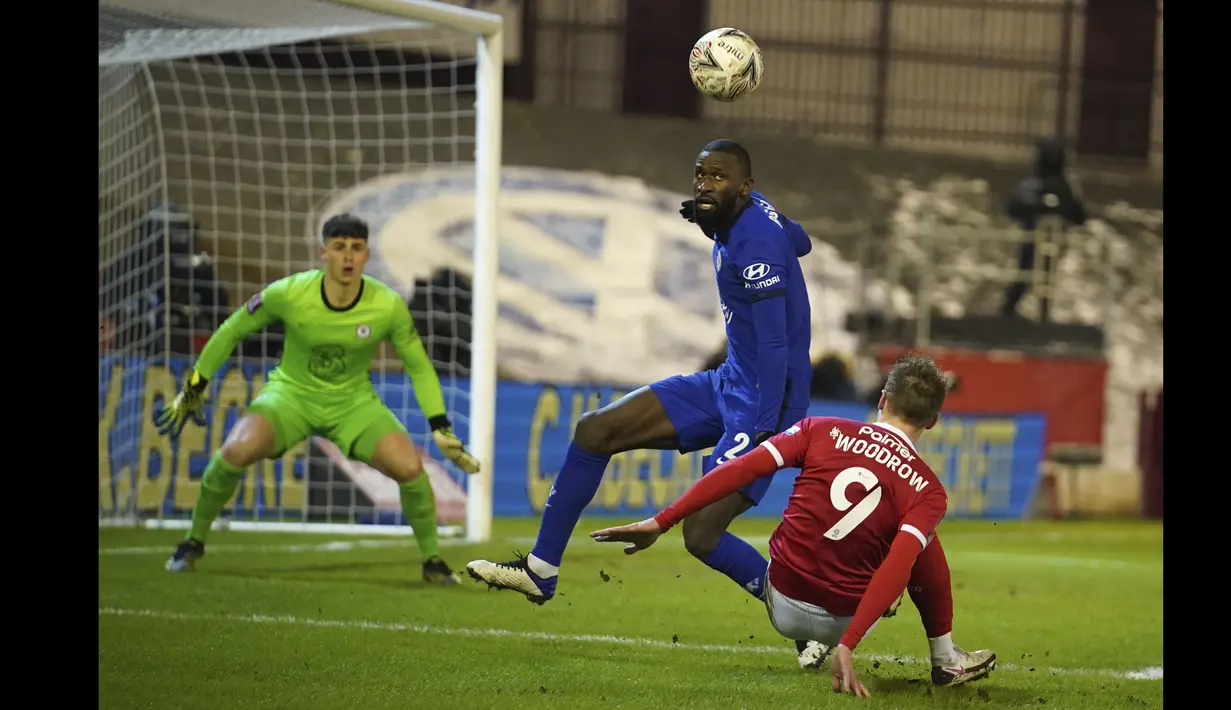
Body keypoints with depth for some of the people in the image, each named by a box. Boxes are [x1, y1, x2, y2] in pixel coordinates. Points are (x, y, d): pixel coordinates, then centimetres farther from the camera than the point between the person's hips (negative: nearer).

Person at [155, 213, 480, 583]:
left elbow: (419, 366, -2)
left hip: (354, 401, 1)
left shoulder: (389, 306, -18)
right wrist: (193, 386, 2)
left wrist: (441, 429, -6)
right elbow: (231, 331, -4)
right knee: (237, 451, -29)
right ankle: (194, 542, -2)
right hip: (291, 394, -1)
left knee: (410, 468, -22)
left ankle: (432, 561, 5)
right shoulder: (288, 293, -21)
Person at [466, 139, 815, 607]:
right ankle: (540, 571, 17)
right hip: (727, 384, 10)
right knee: (595, 431, 7)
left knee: (702, 536, -19)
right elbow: (799, 243, 26)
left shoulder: (755, 243, -23)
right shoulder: (738, 219, 4)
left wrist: (759, 436, -32)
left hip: (762, 402, -10)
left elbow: (775, 348, -27)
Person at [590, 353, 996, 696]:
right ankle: (945, 660, 25)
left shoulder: (823, 431, -2)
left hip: (782, 608, 3)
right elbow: (896, 569, -21)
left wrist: (661, 522, -11)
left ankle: (812, 648, 34)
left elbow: (740, 470, -11)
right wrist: (848, 646, -25)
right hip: (844, 619, -3)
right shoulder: (927, 492, -6)